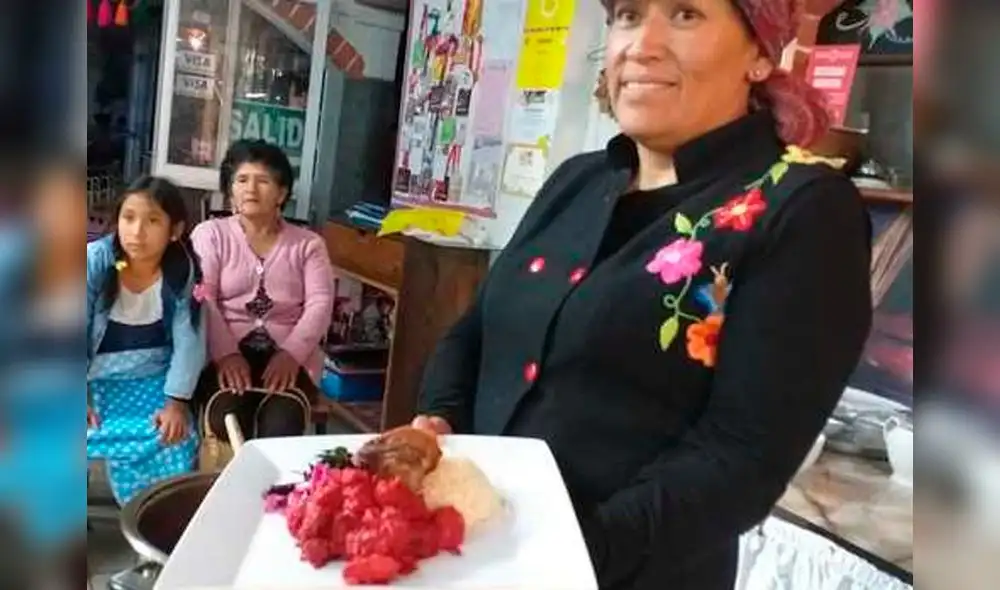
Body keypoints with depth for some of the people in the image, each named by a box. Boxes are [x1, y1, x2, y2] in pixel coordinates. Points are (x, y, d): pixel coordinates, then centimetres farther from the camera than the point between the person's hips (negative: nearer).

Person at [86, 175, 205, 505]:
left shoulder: (184, 271, -9)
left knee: (175, 442, -19)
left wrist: (176, 402, -16)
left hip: (153, 378, 1)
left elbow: (188, 340, -9)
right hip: (97, 377, 0)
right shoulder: (95, 260, -12)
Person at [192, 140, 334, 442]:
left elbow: (320, 305, 1)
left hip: (287, 356, 1)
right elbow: (201, 298, -3)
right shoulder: (210, 234, 11)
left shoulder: (308, 244, 14)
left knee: (282, 428, -29)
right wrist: (227, 353, -19)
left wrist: (291, 354, -16)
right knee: (229, 424, -29)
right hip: (225, 352, 0)